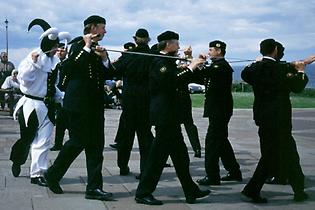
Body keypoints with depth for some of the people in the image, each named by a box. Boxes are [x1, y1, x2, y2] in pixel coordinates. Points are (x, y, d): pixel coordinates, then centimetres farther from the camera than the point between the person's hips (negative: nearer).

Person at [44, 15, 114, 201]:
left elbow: (108, 75, 8)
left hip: (95, 104, 7)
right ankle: (53, 174, 18)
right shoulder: (78, 47, -5)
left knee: (96, 145, 4)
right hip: (79, 103, -7)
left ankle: (94, 187, 10)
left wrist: (104, 59, -6)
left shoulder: (100, 51, 15)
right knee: (78, 142, -2)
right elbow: (75, 66, -23)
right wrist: (87, 46, -19)